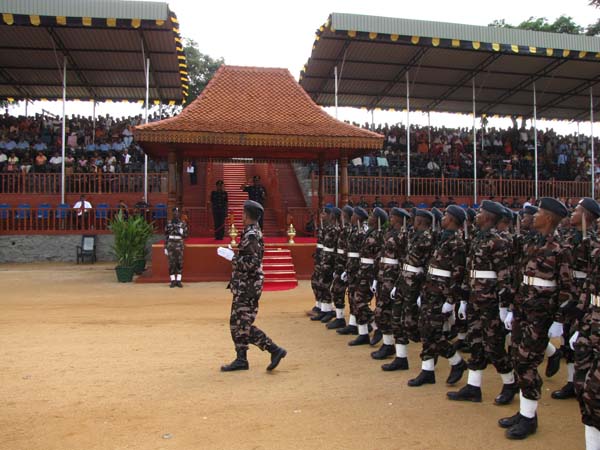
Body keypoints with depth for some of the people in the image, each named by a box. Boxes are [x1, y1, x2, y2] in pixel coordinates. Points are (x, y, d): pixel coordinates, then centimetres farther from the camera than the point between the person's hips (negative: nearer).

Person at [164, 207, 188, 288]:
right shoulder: (169, 223, 6)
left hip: (179, 244, 0)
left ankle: (179, 281, 7)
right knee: (171, 263, 0)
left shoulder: (183, 223, 4)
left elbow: (185, 235, 6)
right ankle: (173, 281, 7)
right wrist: (165, 247, 3)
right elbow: (166, 236, 7)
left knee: (179, 263, 0)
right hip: (170, 244, 0)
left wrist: (181, 232, -15)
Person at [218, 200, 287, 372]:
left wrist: (231, 256, -19)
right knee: (236, 323, 14)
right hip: (243, 287, 10)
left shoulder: (251, 235, -18)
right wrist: (233, 254, 16)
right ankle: (241, 360, 21)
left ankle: (275, 350, -1)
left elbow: (252, 263, -25)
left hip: (248, 288, -10)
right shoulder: (253, 233, 13)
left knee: (244, 325, -5)